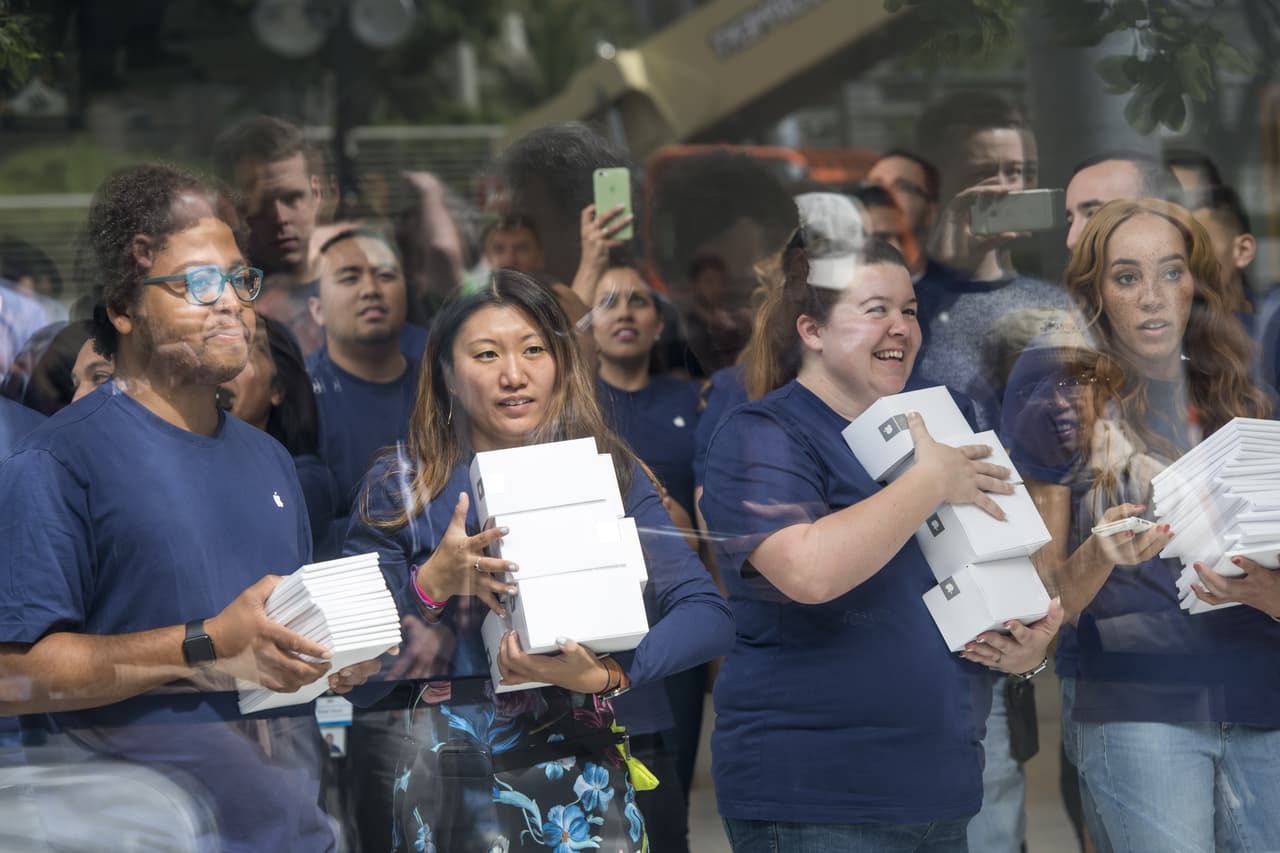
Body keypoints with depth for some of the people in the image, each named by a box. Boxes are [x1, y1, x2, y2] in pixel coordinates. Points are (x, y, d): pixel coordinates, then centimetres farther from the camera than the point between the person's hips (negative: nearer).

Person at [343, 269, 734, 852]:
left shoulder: (608, 473, 1)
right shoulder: (400, 489, 0)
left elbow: (710, 617, -10)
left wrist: (606, 672, -26)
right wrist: (434, 582, -17)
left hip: (581, 760, 1)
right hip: (451, 777, -1)